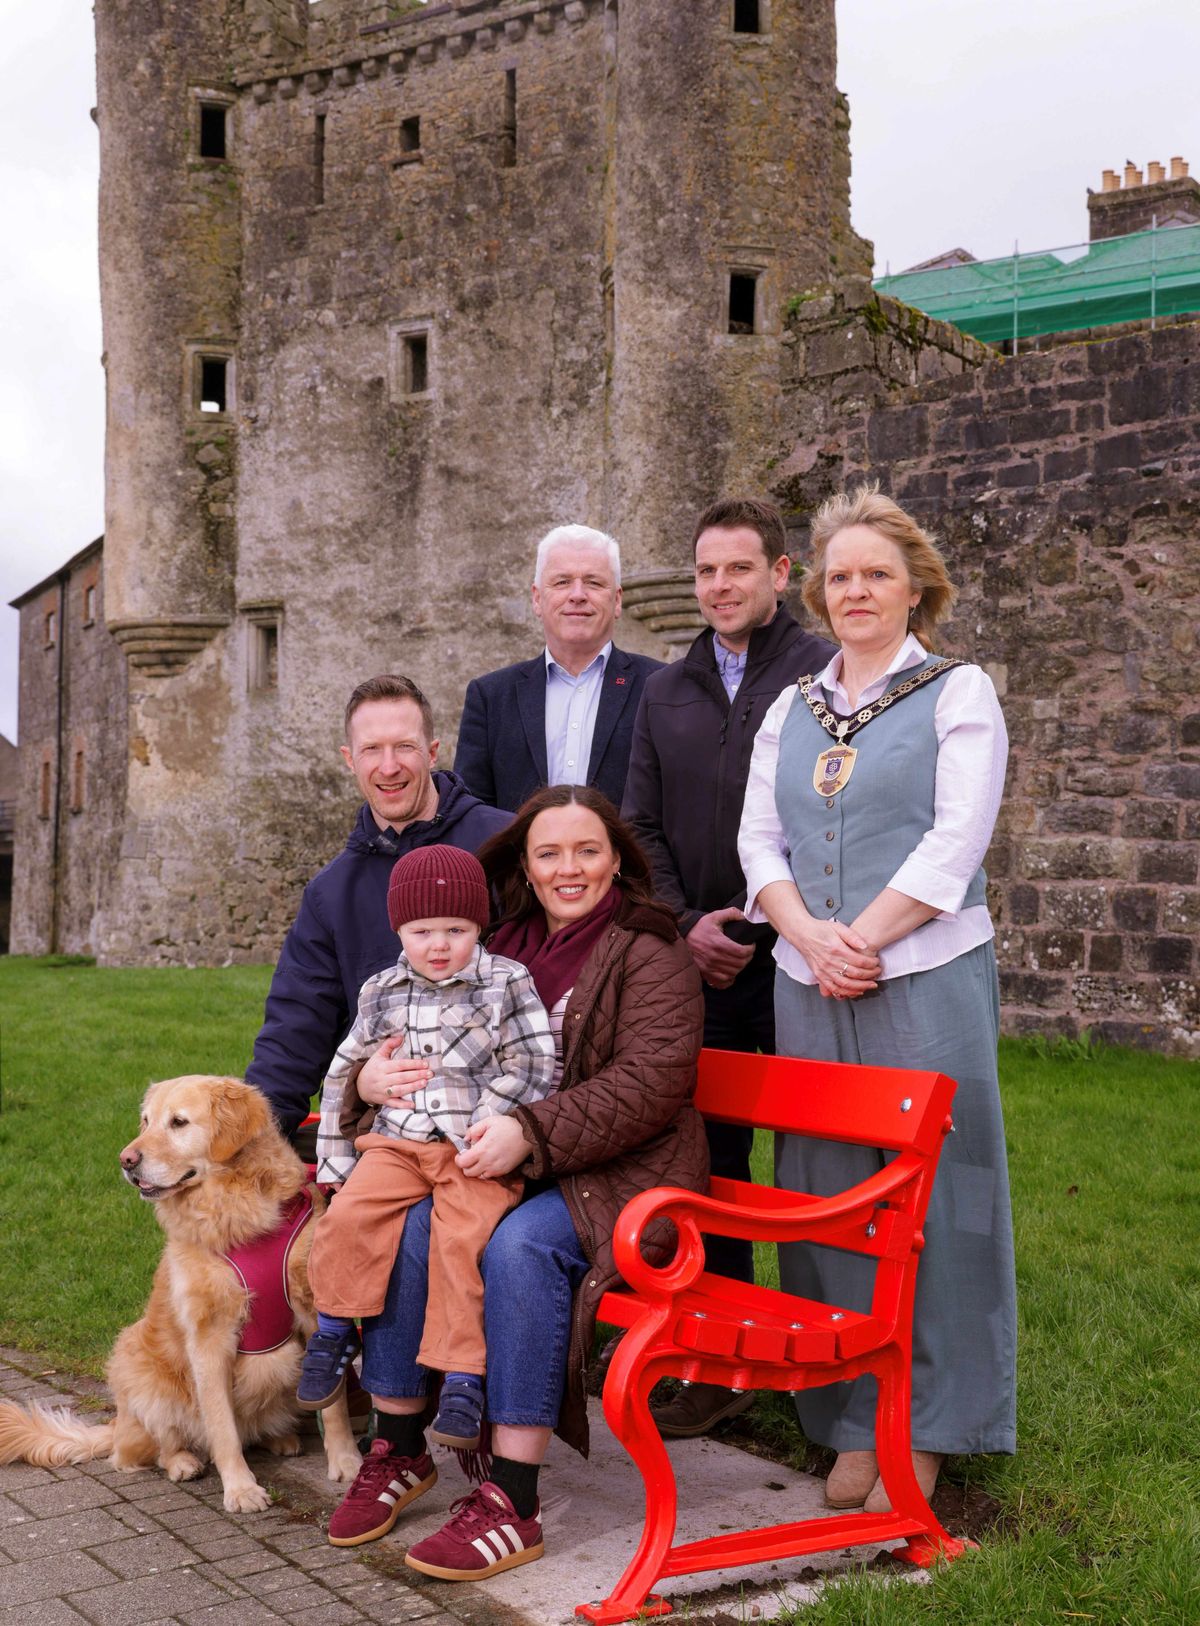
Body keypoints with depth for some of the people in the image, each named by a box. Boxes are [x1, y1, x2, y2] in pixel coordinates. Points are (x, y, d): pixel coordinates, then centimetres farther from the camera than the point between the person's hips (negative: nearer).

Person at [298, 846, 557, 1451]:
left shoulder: (507, 983, 2)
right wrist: (337, 1159, 18)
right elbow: (343, 1073, 22)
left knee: (461, 1240, -24)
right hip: (395, 1143, 4)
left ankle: (463, 1375, -15)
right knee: (350, 1216, -20)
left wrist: (477, 1134, -13)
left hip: (475, 1151, -3)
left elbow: (530, 1069, -4)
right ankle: (333, 1332, 1)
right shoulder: (381, 993, 14)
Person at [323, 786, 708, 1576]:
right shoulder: (504, 950, 15)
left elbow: (649, 1081, -16)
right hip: (501, 1165, 5)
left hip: (624, 1174, -5)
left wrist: (530, 1133, -26)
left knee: (519, 1244, -34)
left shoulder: (651, 954, -3)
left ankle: (512, 1502, -25)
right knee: (401, 1226, -21)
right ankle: (400, 1449, -3)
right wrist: (371, 1076, -5)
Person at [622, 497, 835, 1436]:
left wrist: (762, 928, -13)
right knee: (709, 1157, 8)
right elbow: (641, 825, 13)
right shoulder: (666, 691, 15)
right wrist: (686, 925, -2)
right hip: (698, 966, 5)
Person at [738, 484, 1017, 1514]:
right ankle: (852, 1419, 17)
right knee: (827, 1190, 6)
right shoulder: (791, 710, 15)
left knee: (926, 1192, -1)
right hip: (810, 986, 4)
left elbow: (956, 840, -9)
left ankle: (925, 1429, 11)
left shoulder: (959, 693, 1)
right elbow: (759, 840, 9)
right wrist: (812, 936, -8)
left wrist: (862, 938, -13)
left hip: (926, 976, -4)